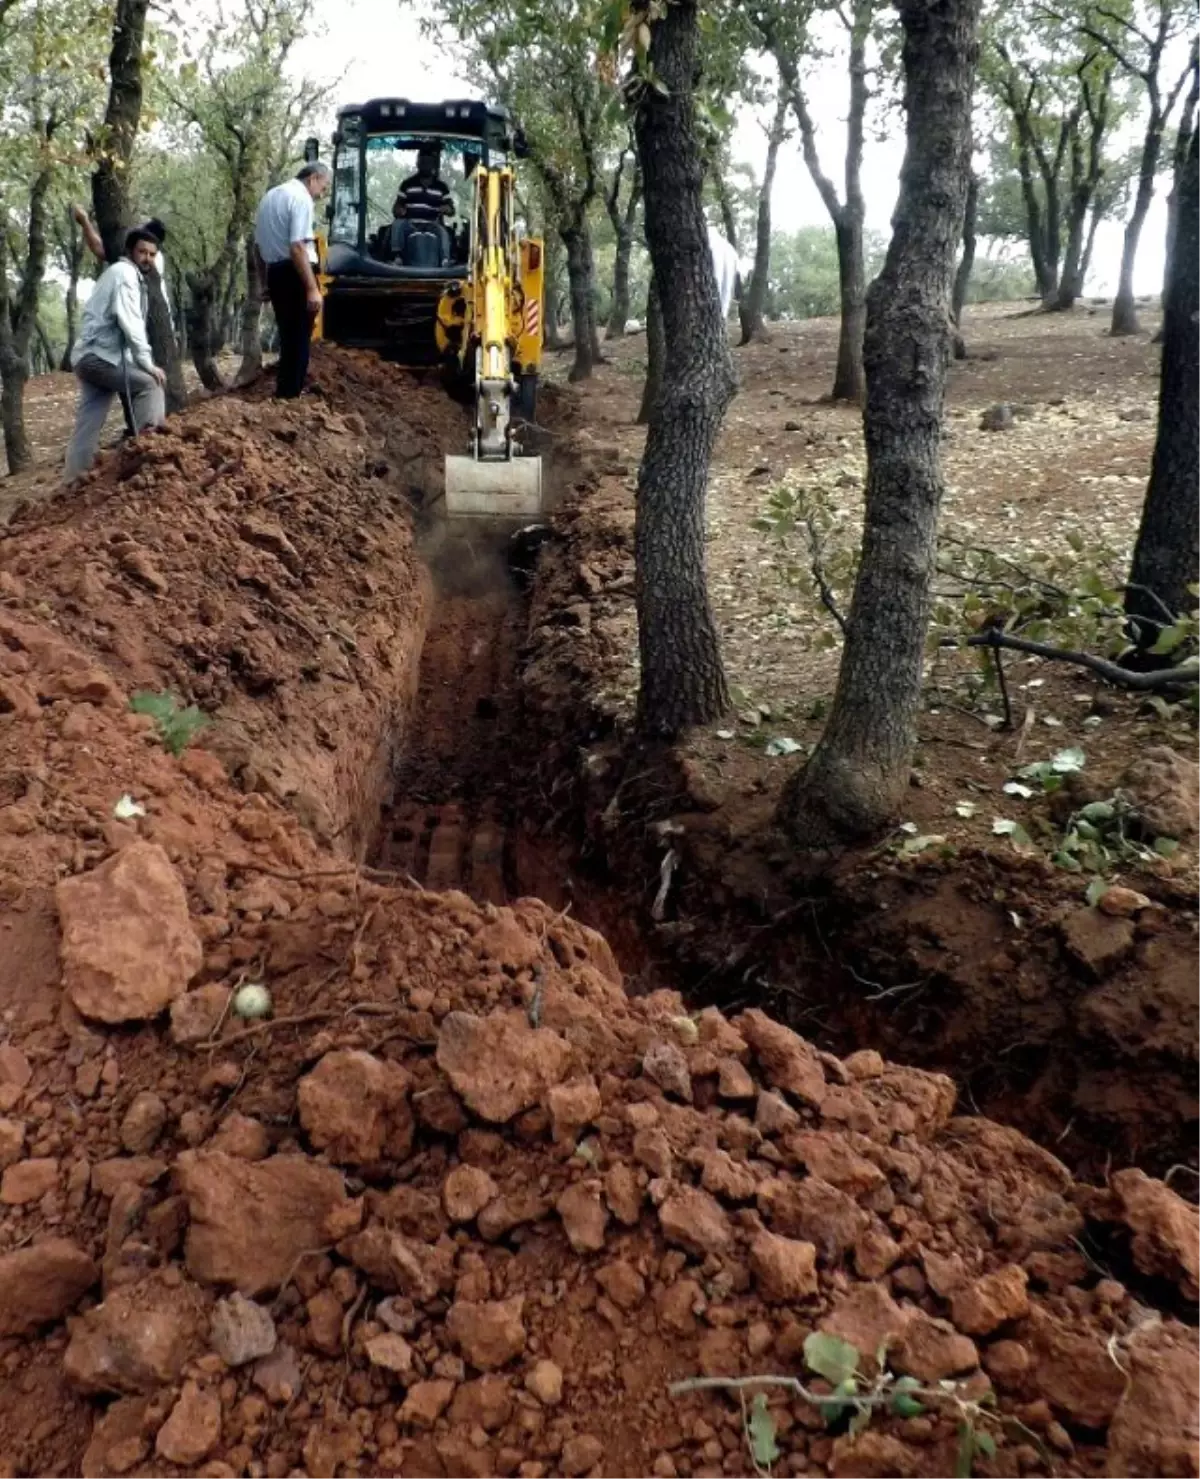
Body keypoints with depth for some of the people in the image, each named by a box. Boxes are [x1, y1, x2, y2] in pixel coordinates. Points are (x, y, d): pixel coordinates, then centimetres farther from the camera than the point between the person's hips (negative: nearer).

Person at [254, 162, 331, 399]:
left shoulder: (270, 196, 17)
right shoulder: (301, 198, -11)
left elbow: (258, 243, 23)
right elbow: (297, 247, -22)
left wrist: (265, 281, 30)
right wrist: (312, 288, -25)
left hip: (274, 273, 9)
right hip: (294, 274, -9)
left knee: (287, 336, 18)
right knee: (299, 338, -2)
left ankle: (284, 393, 26)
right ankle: (290, 395, -1)